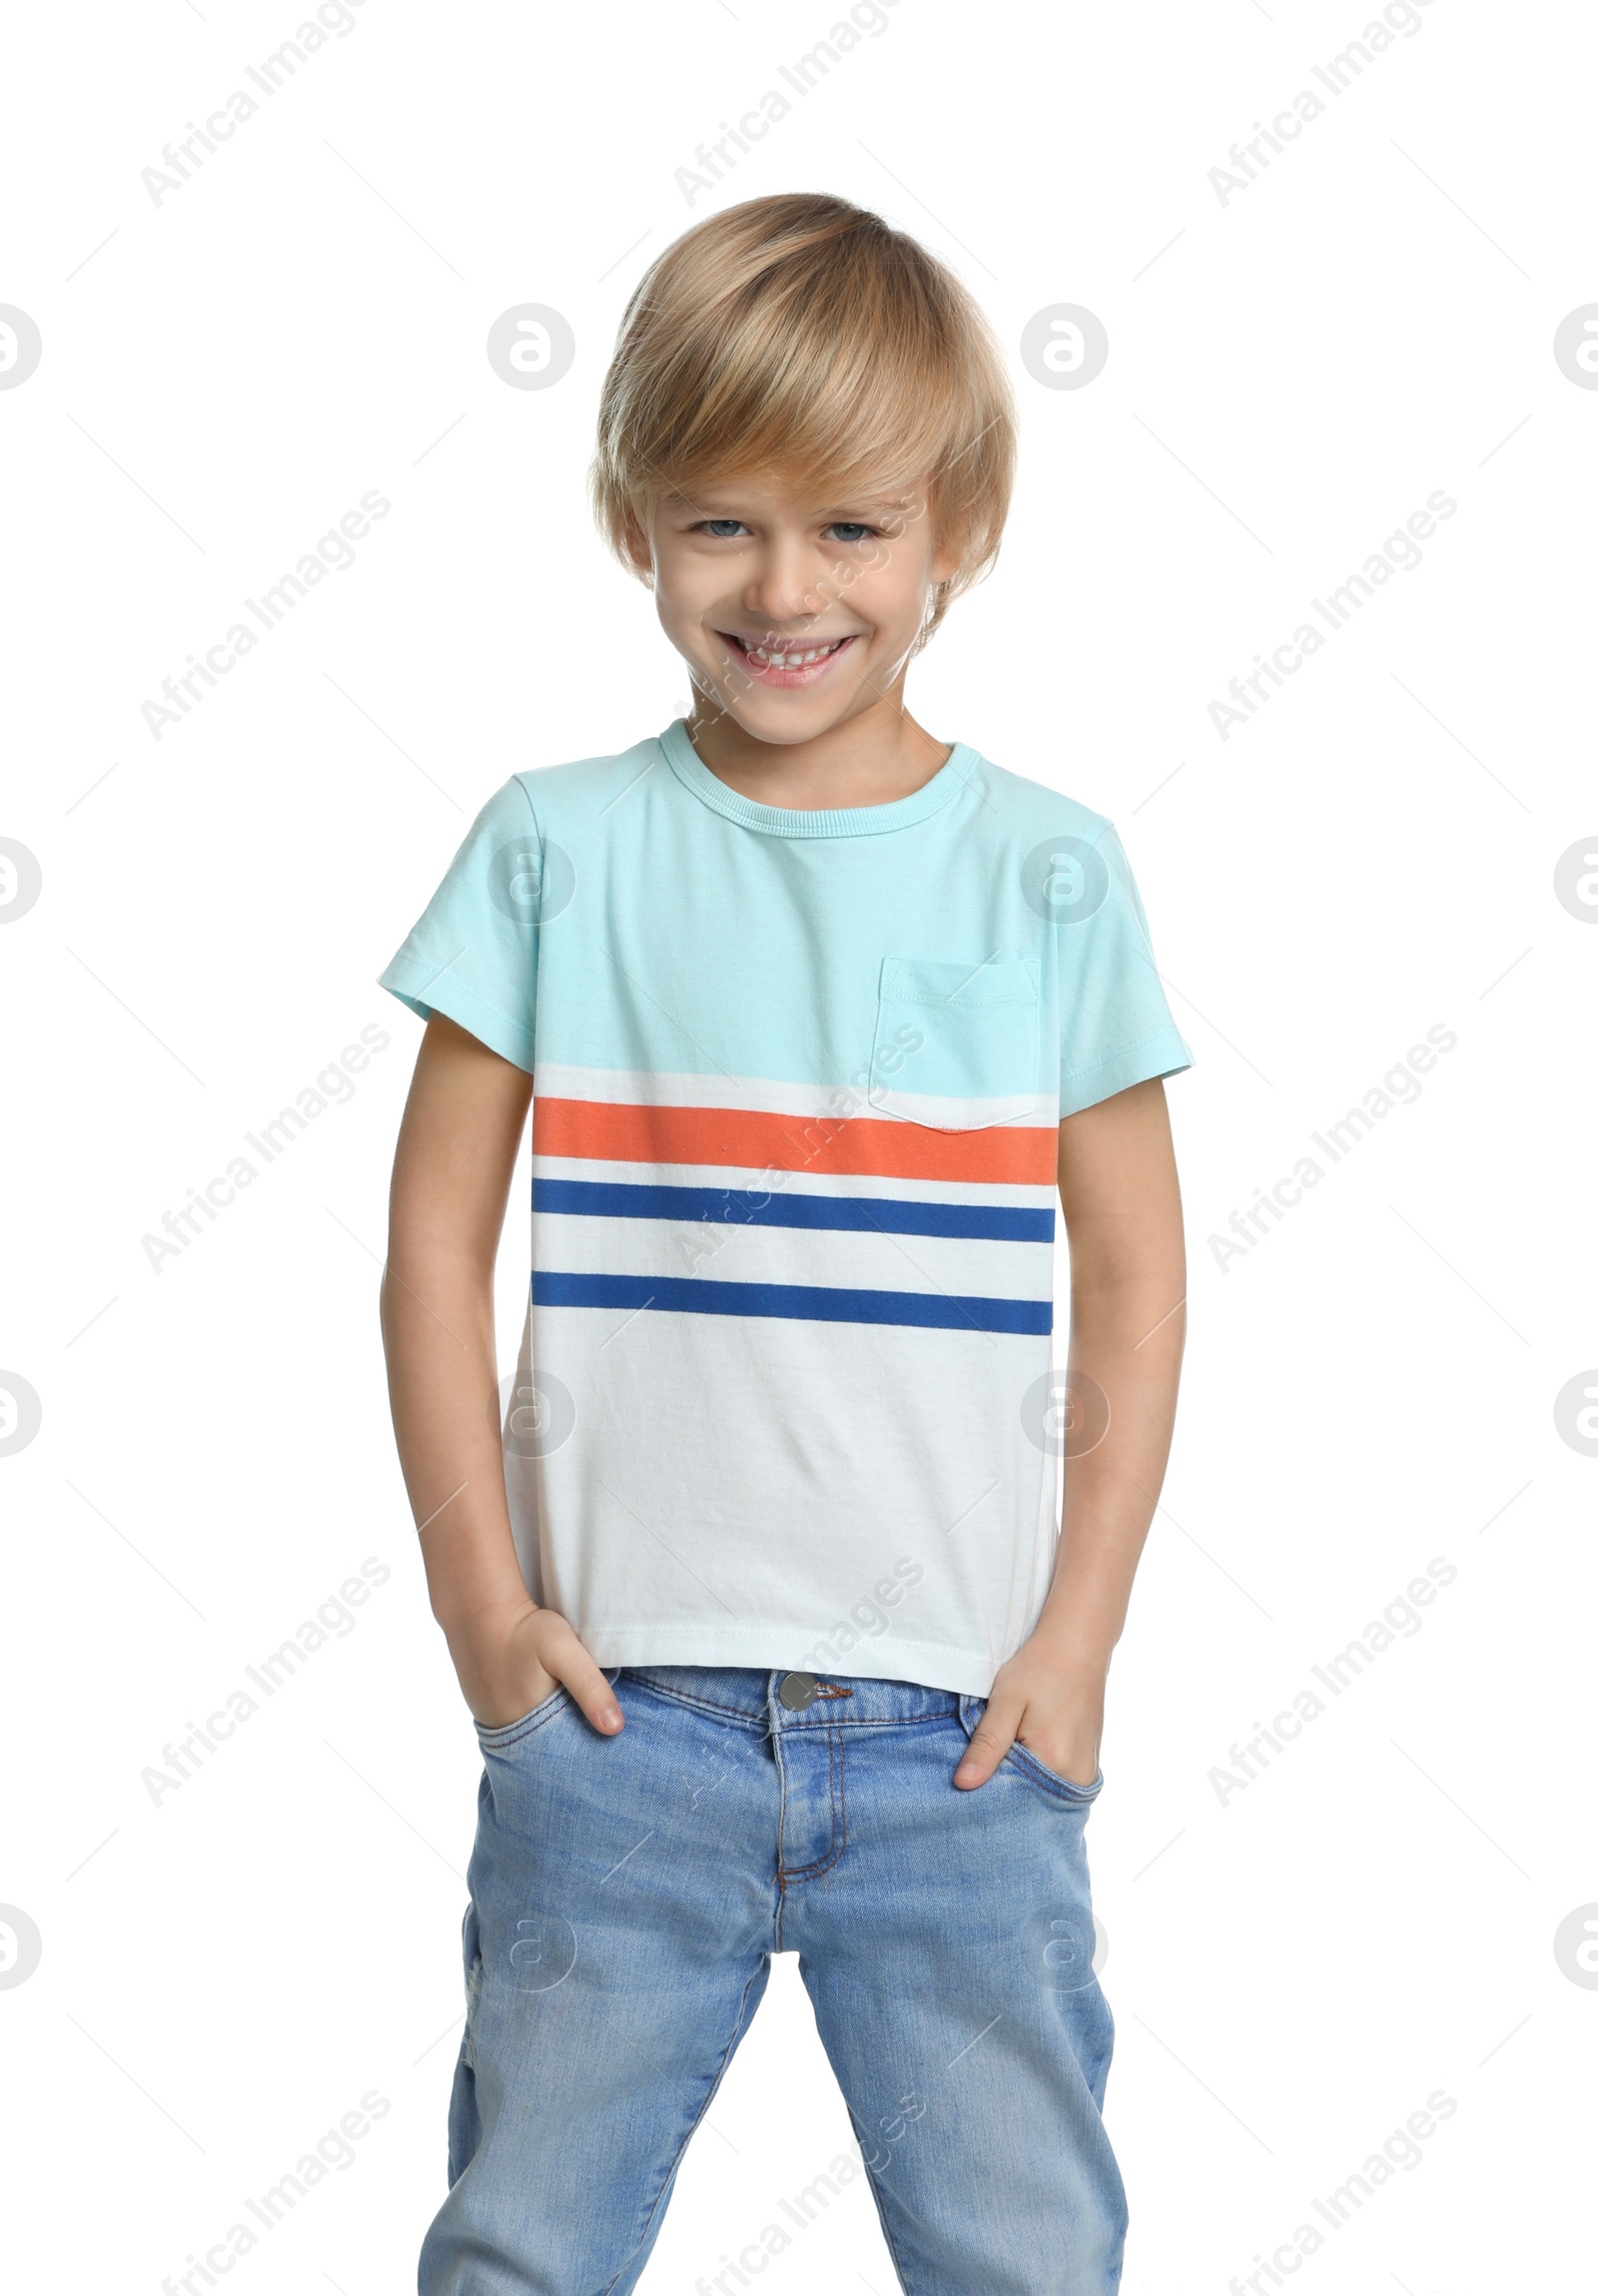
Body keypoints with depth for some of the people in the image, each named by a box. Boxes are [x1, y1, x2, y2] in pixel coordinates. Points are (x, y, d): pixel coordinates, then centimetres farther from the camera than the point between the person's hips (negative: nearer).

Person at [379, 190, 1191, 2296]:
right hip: (618, 1707, 0)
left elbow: (1134, 1278, 6)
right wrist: (478, 1590, -2)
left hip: (959, 1725, 0)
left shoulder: (1051, 874, 2)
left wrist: (1077, 1638, 0)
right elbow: (438, 1230, 4)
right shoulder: (557, 850, 1)